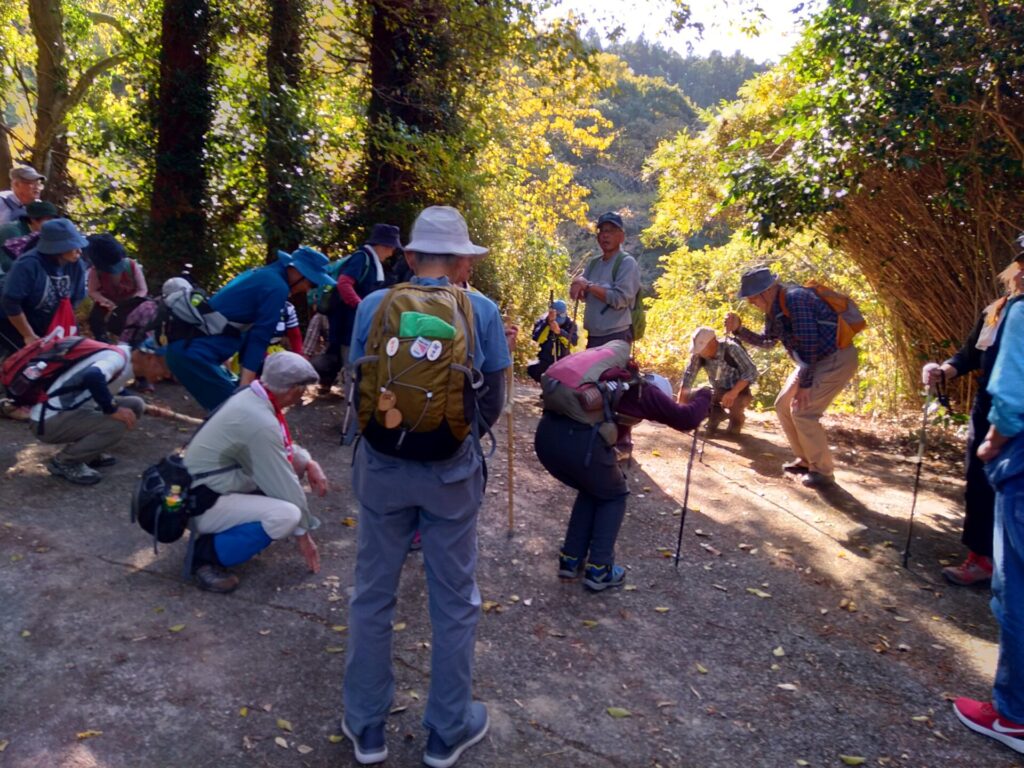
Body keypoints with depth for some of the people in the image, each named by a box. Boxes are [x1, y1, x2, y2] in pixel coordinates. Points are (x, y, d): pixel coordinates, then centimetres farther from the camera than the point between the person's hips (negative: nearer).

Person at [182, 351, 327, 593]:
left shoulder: (252, 395, -1)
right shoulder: (260, 422, -29)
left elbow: (282, 446, 17)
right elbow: (284, 484, -20)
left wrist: (308, 463, 0)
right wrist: (303, 533, -7)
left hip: (216, 484, 10)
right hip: (202, 504, -10)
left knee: (294, 462, 8)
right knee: (287, 516, -28)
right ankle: (207, 555, -10)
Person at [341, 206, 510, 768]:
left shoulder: (373, 306, -5)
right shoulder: (481, 310, -9)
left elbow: (360, 392, 6)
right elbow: (491, 404, -1)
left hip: (382, 467, 2)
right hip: (451, 471, -1)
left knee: (372, 595, 16)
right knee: (454, 601, 14)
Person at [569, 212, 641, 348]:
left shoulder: (627, 263, -6)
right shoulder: (594, 263, 15)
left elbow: (620, 299, -17)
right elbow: (577, 292, 11)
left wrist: (589, 285, -14)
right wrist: (579, 282, -12)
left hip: (617, 336, -7)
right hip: (593, 336, 7)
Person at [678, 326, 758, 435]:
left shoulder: (731, 349, -28)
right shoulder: (698, 354, -16)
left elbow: (751, 372, -28)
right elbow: (688, 376, -15)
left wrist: (733, 392, -39)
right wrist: (679, 403, -24)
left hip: (738, 391, -5)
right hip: (718, 391, 5)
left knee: (734, 409, -35)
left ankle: (737, 417, 5)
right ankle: (720, 413, 15)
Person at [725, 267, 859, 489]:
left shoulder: (795, 299, -25)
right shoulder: (775, 308, 5)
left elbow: (809, 343, -25)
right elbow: (767, 340, 19)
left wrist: (804, 384, -20)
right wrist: (738, 329, 3)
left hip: (837, 360, -10)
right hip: (816, 361, 10)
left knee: (802, 411, -14)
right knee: (783, 405, 11)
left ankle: (823, 471, 0)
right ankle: (806, 460, 23)